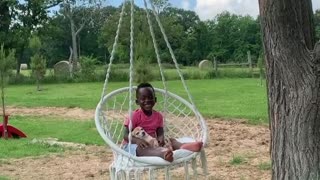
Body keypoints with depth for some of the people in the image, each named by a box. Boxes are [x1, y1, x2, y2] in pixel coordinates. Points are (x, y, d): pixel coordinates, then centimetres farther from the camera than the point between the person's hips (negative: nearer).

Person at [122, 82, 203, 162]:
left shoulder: (158, 116, 4)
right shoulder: (135, 116, -10)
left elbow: (160, 132, 2)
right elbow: (126, 135, -13)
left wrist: (161, 138, -24)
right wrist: (137, 140, -34)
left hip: (152, 143, 6)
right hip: (134, 145, -5)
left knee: (171, 140, -15)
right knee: (140, 148, -39)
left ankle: (183, 146, -52)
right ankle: (162, 153, -72)